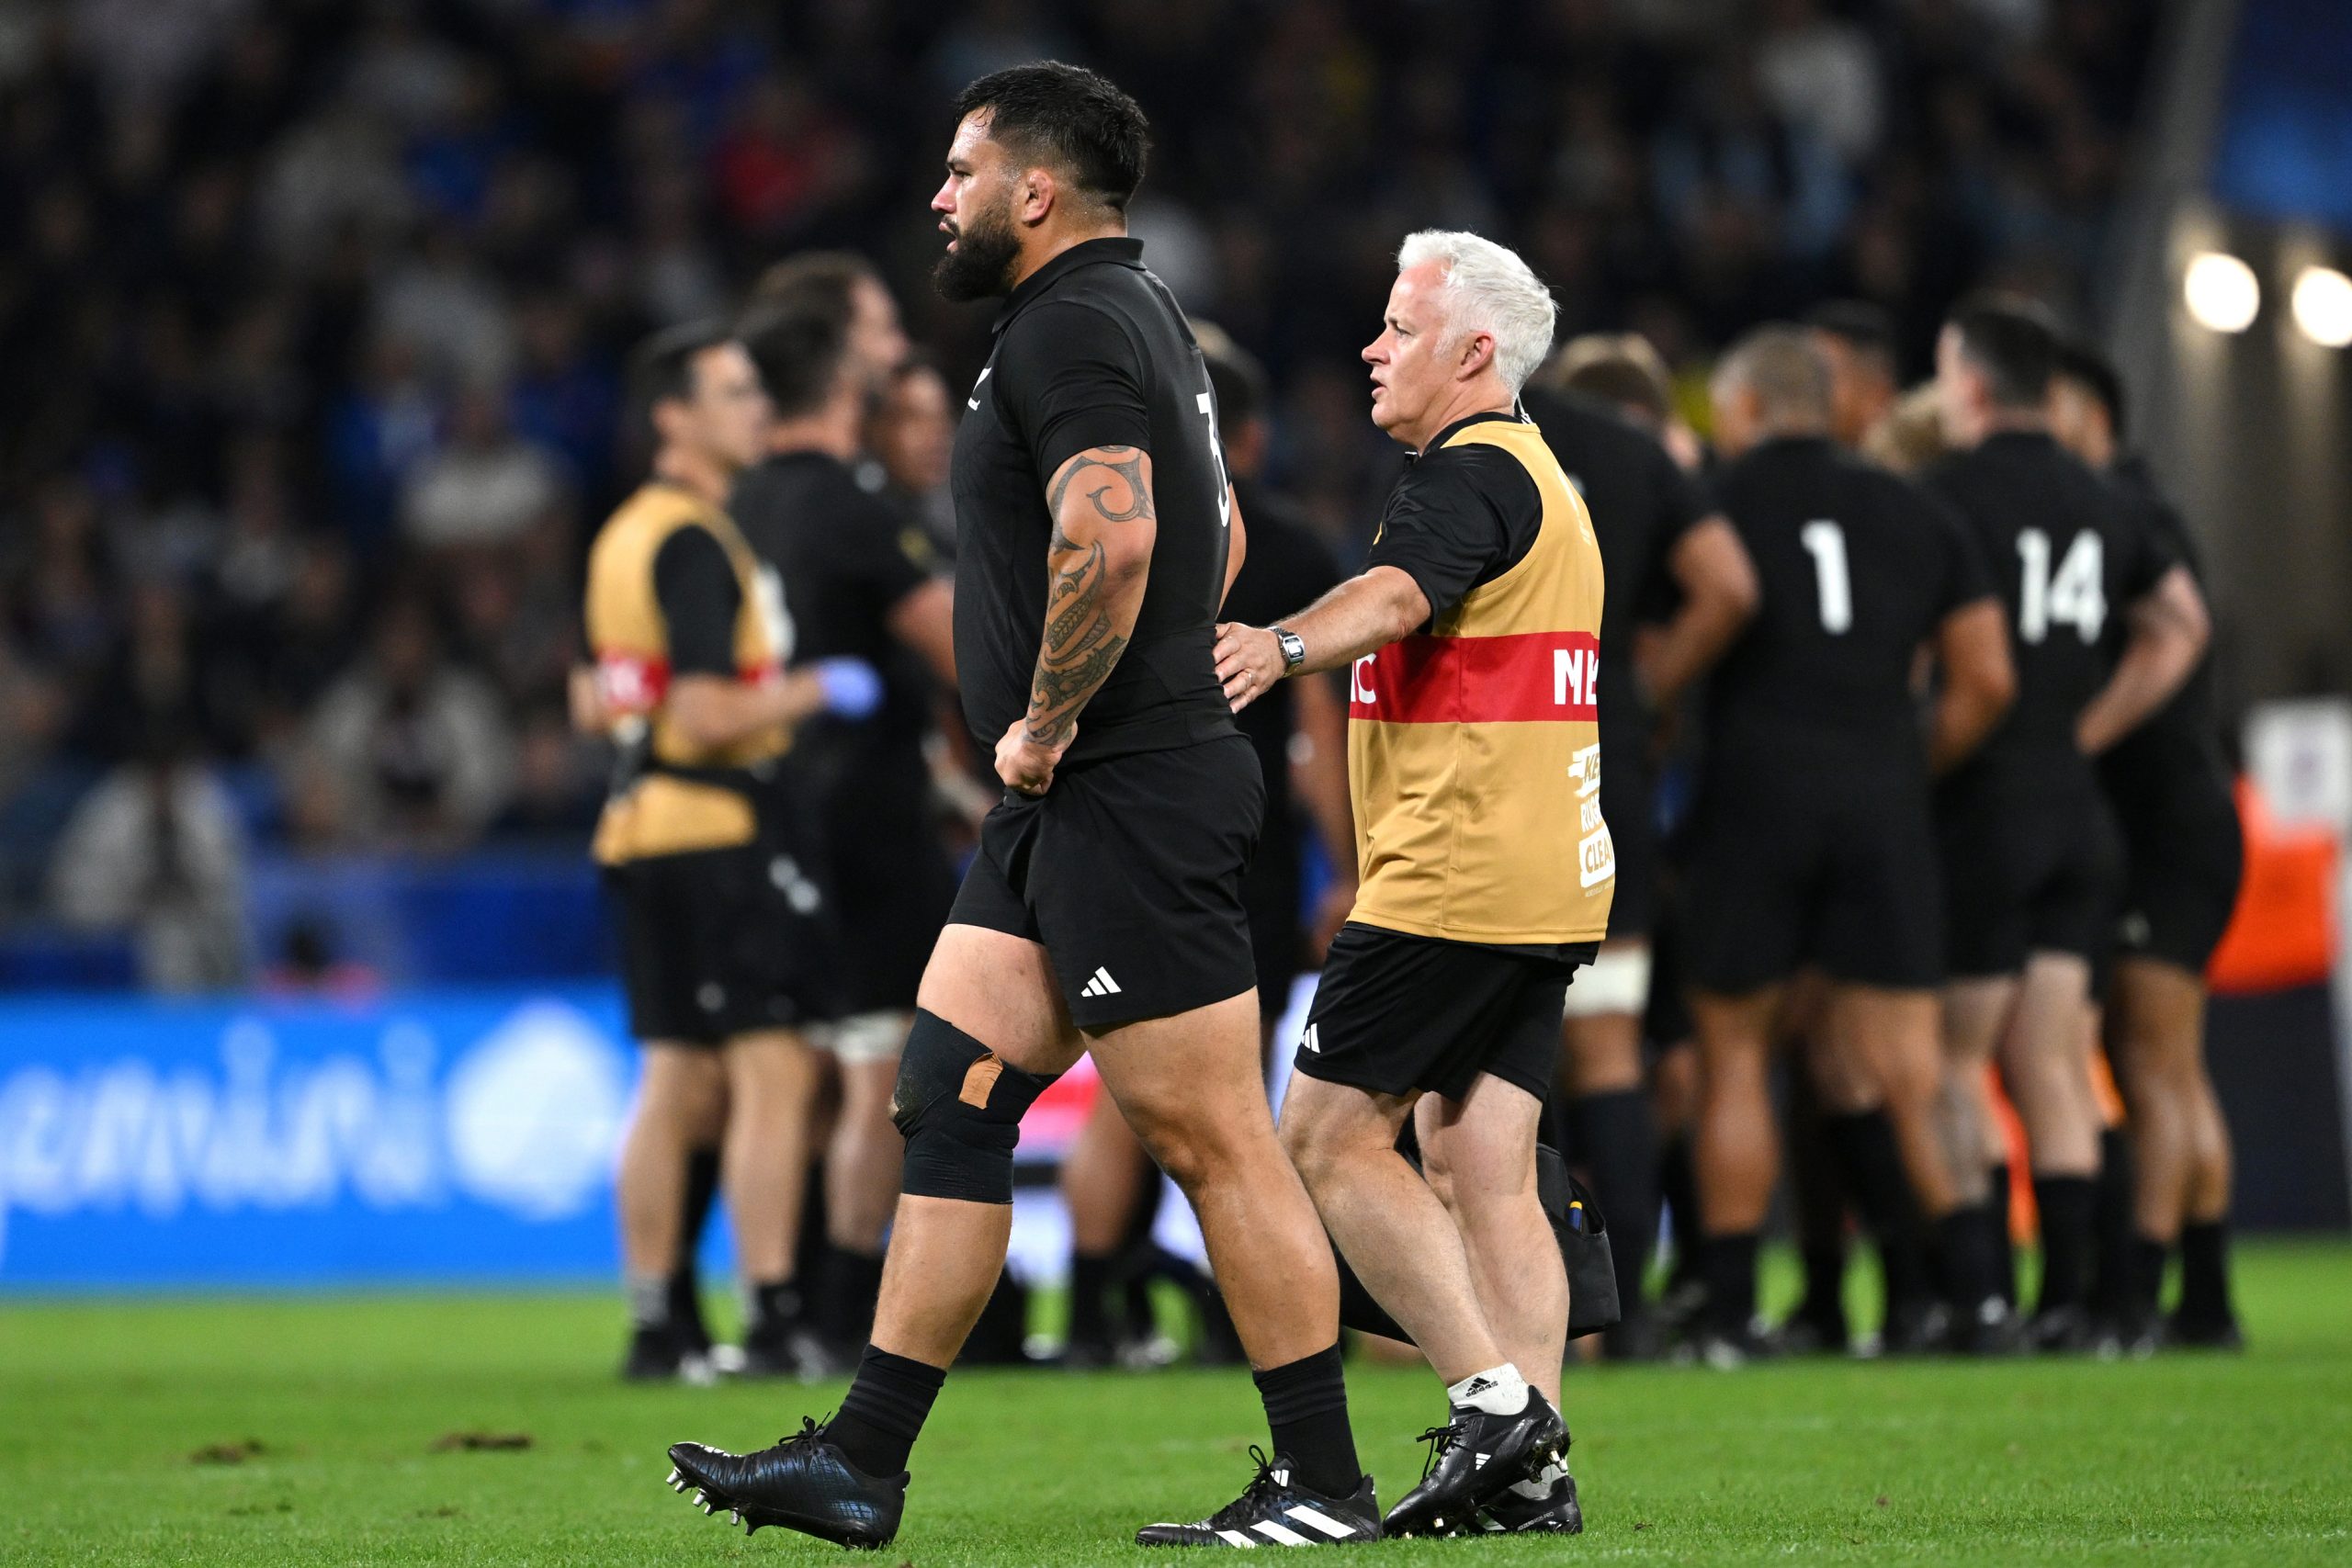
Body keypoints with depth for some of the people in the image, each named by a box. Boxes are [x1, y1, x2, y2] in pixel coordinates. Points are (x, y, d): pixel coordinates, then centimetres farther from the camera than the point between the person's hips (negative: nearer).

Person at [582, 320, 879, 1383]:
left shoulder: (626, 534, 15)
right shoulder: (695, 542, -15)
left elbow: (596, 702, 21)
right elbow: (710, 715, -21)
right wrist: (821, 690, -10)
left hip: (641, 827, 10)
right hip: (721, 827, -10)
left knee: (677, 1083, 10)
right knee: (773, 1074, -8)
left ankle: (656, 1326, 10)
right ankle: (771, 1321, -10)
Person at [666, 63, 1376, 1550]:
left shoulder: (1071, 328, -14)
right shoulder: (1144, 312, 19)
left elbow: (1113, 538, -30)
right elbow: (1218, 533, 30)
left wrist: (1043, 729, -18)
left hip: (1127, 801, -11)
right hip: (1074, 810, 11)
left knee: (1213, 1139, -6)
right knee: (947, 1094, 8)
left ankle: (1325, 1483, -1)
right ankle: (860, 1466, 9)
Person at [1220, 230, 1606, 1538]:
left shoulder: (1469, 473, -12)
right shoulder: (1541, 477, 21)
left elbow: (1396, 595, -34)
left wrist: (1282, 645, -50)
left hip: (1455, 879, -10)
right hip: (1545, 883, 10)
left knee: (1329, 1135, -5)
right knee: (1485, 1173, 6)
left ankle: (1494, 1394, -12)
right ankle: (1532, 1471, 0)